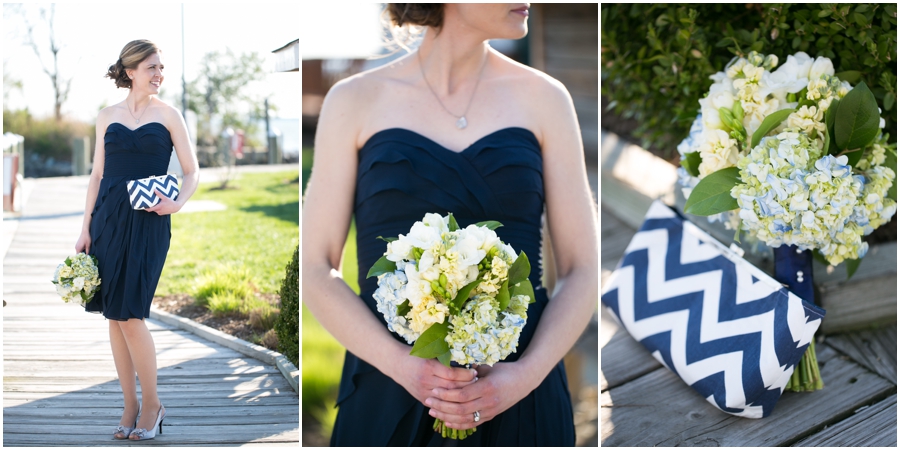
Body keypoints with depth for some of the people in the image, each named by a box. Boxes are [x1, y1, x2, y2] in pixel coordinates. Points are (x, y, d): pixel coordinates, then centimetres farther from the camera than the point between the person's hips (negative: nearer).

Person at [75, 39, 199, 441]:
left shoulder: (168, 115, 3)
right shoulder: (107, 117, 11)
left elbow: (192, 172, 3)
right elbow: (97, 175, 13)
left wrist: (177, 203, -17)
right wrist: (86, 228, 7)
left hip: (148, 222, -4)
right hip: (108, 217, 4)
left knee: (130, 314, -10)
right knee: (113, 316, 4)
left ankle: (152, 404, 6)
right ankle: (130, 405, 15)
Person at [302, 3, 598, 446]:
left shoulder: (543, 97, 1)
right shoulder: (356, 99, -1)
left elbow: (581, 270, 0)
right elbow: (314, 269, -2)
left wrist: (527, 374, -15)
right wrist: (401, 364, -16)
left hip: (517, 396, 1)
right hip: (387, 396, 0)